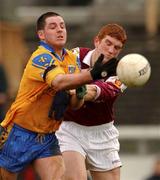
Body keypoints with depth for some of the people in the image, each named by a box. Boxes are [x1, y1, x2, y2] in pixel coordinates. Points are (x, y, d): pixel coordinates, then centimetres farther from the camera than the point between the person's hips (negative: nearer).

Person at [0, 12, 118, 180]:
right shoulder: (41, 58, -18)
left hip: (47, 137, 6)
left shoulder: (72, 58, 5)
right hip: (20, 133, -6)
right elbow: (59, 82, -39)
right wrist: (92, 74, -54)